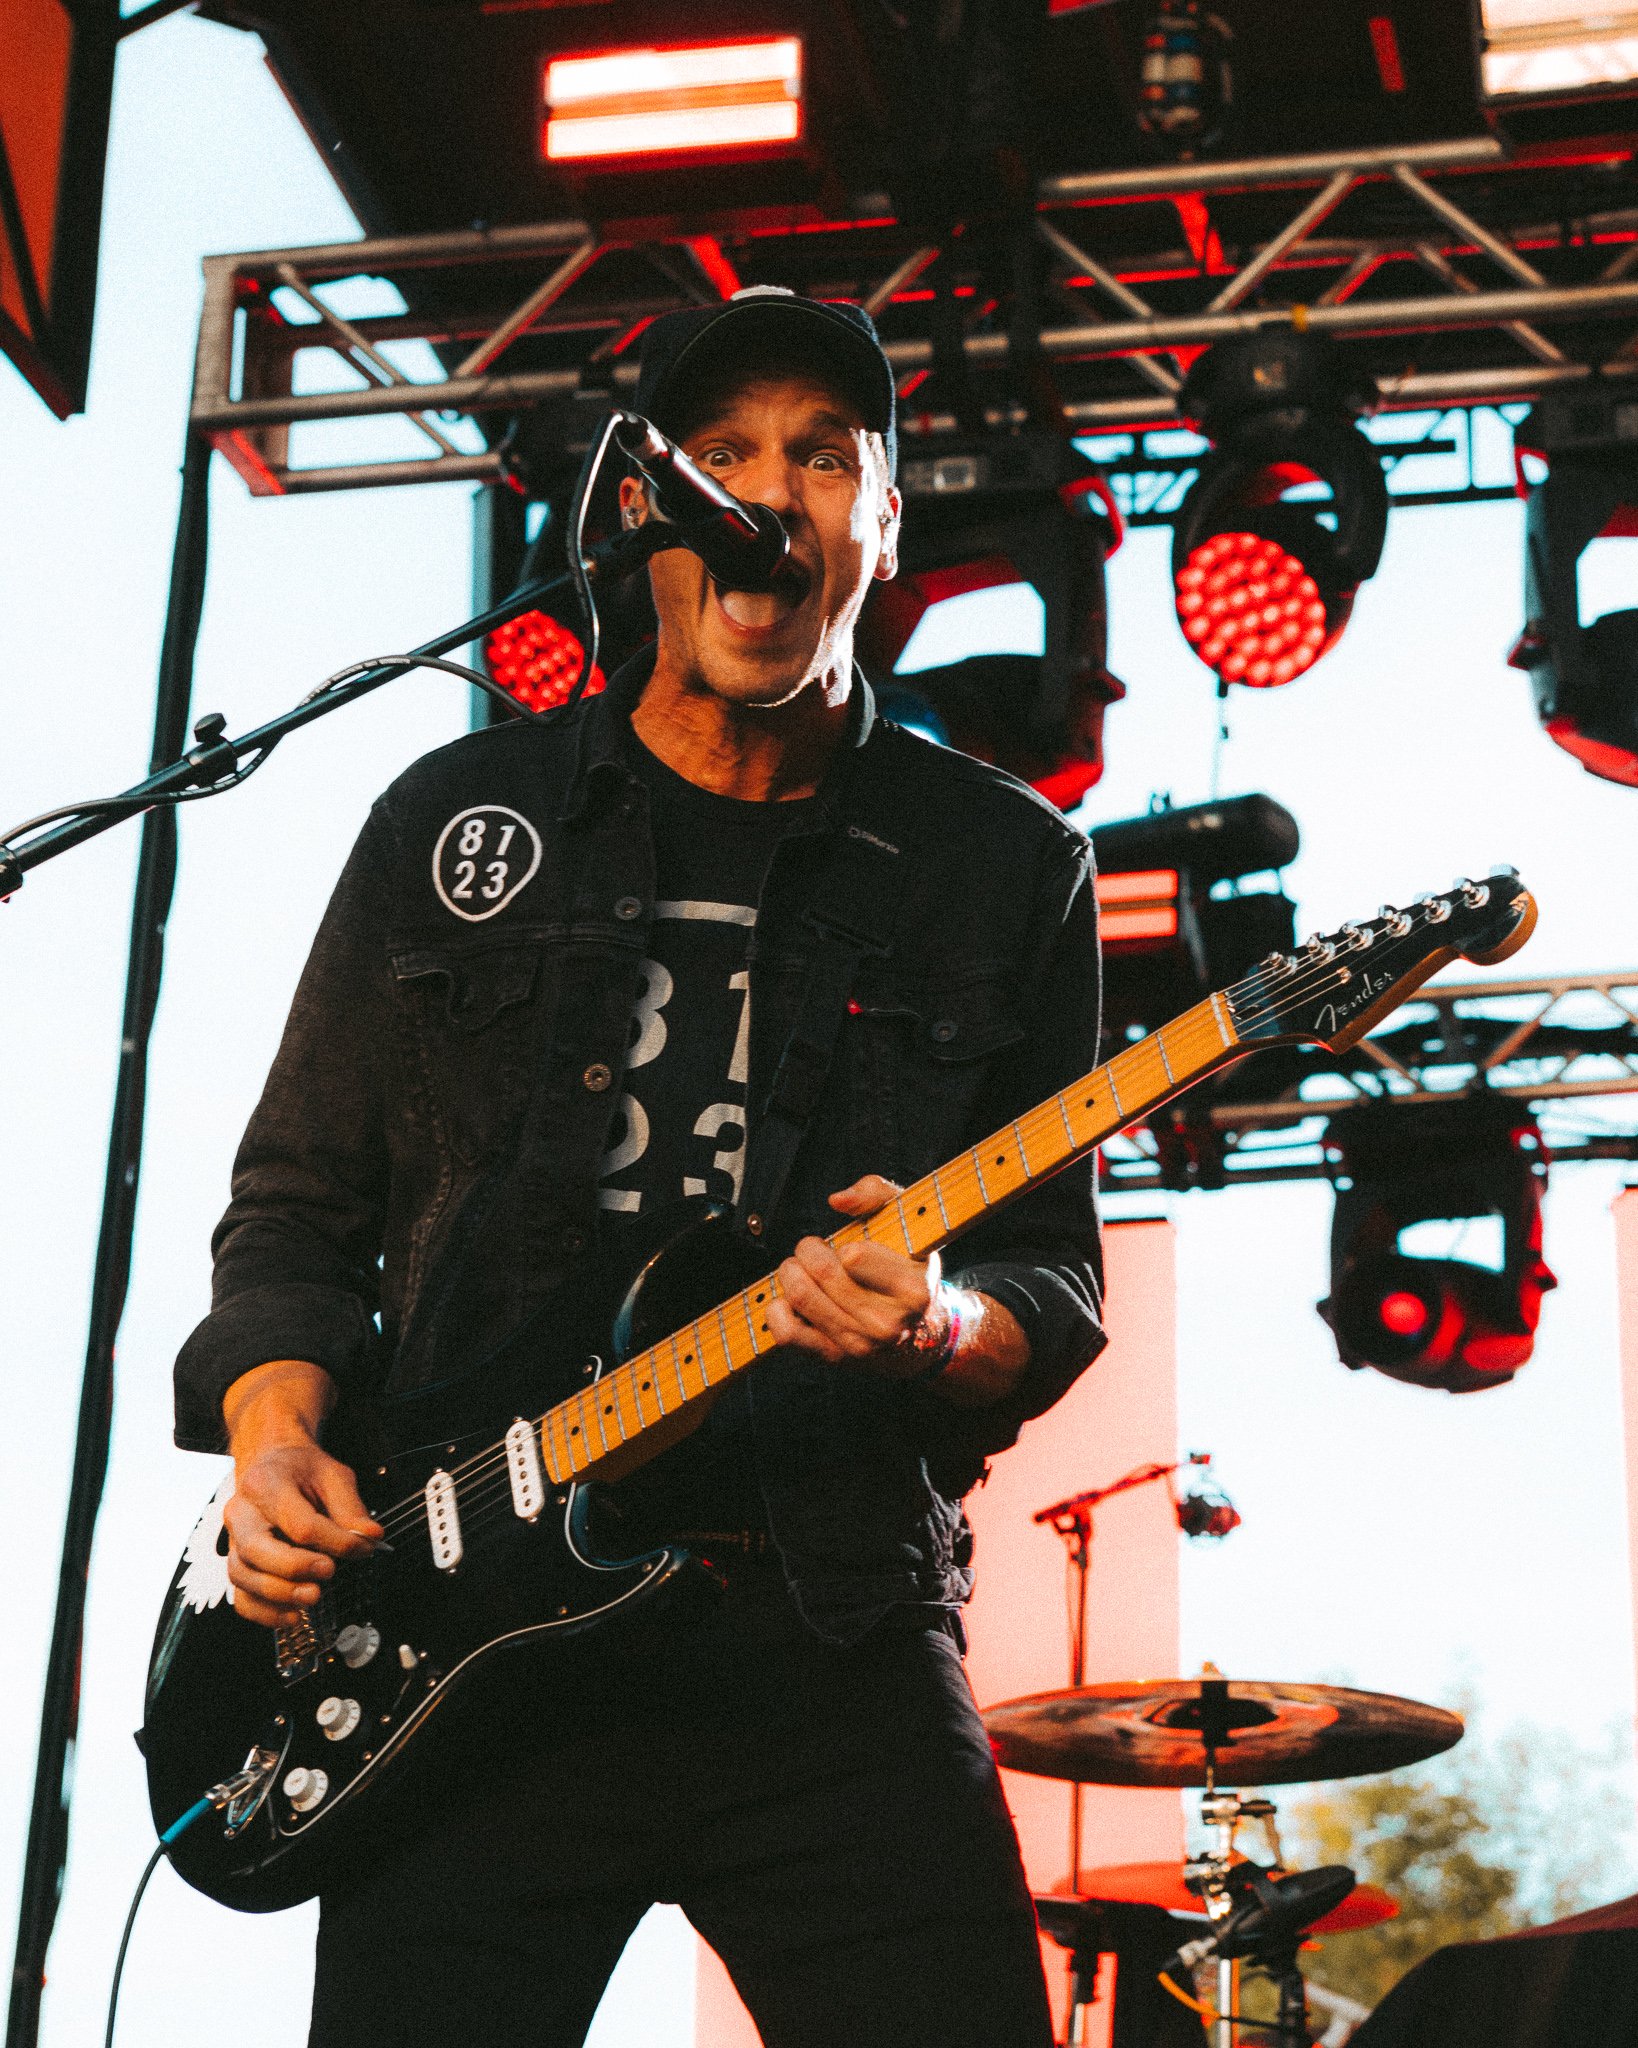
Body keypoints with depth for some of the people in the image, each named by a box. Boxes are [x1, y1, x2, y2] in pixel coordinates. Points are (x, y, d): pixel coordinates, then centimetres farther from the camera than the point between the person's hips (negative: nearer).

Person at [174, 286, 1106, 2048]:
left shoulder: (1006, 867, 8)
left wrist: (939, 1330, -15)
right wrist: (276, 1433, -3)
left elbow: (1055, 1281, 8)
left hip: (833, 1646, 0)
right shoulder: (458, 822, 11)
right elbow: (299, 1200, 15)